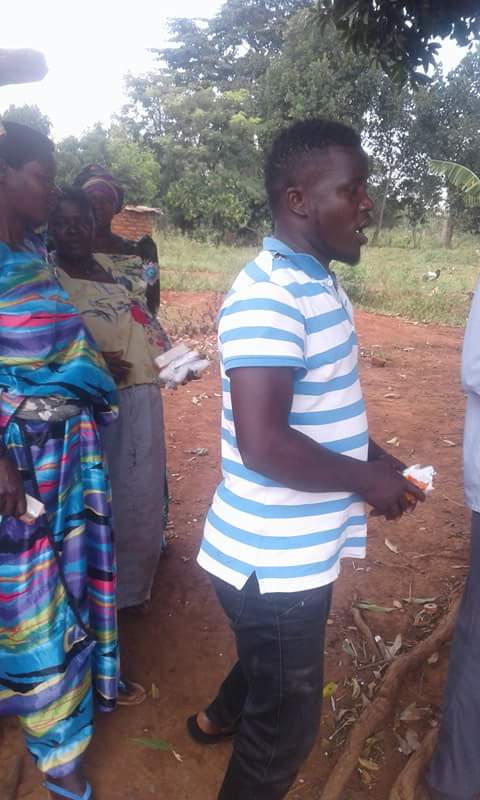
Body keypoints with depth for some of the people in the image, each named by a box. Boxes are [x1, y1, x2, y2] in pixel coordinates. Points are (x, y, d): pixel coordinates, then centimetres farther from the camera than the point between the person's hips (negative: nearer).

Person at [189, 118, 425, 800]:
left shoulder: (317, 283, 7)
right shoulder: (267, 295, -25)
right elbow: (263, 444, -32)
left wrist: (374, 456, 6)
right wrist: (364, 479, -19)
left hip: (296, 549, 10)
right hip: (272, 559, -10)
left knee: (274, 669, 34)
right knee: (289, 717, 13)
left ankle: (220, 717, 62)